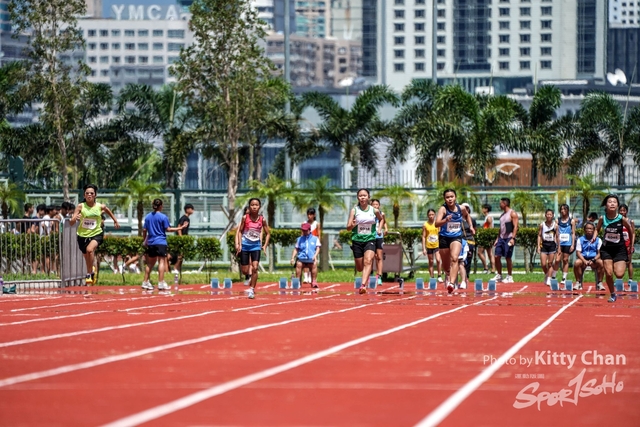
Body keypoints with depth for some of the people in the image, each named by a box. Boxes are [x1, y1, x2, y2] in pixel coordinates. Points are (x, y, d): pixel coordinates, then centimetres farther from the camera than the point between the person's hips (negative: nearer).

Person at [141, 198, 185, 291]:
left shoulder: (148, 217, 7)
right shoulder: (163, 217, -8)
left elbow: (144, 230, 9)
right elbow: (167, 229, -9)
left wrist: (144, 240, 20)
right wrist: (179, 228, -1)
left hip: (150, 242, 6)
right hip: (160, 242, -6)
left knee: (150, 263, 15)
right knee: (162, 261, -5)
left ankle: (146, 282, 17)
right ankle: (161, 283, -11)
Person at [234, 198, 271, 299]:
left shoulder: (262, 219, -6)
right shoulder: (245, 218, -8)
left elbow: (268, 233, 6)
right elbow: (240, 231, 0)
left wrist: (265, 246, -3)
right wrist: (239, 244, -8)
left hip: (256, 246, 0)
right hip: (245, 245, 0)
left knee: (255, 268, -14)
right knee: (245, 271, 3)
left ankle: (252, 290, -7)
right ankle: (248, 277, 38)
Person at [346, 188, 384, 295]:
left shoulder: (374, 211, 0)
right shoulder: (354, 210, -2)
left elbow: (381, 219, 23)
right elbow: (348, 227, -6)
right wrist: (352, 225, -27)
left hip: (370, 239, -1)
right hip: (357, 240, 1)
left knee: (368, 261, -24)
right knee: (359, 268, 8)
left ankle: (363, 285, -33)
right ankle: (367, 277, 45)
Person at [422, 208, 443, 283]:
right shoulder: (425, 225, -1)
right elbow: (423, 237, 1)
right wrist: (424, 248, -4)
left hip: (437, 245, -1)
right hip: (429, 246, 1)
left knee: (438, 260, -15)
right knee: (431, 262, 7)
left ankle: (439, 276, -3)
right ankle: (431, 278, 14)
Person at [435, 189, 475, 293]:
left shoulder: (461, 209, -3)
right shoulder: (443, 209, -15)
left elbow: (467, 215, 23)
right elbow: (437, 224, -30)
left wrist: (471, 226, 14)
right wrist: (445, 220, -48)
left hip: (456, 237, 0)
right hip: (444, 238, 0)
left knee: (454, 258, -24)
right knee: (445, 263, 15)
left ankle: (452, 283, -35)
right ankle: (448, 274, 51)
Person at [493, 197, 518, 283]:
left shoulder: (512, 213, -7)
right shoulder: (503, 214, 18)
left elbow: (515, 226, -14)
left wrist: (513, 238, -23)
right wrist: (497, 239, 16)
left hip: (509, 238, -8)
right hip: (501, 237, 8)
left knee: (508, 257, -5)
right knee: (497, 256, 1)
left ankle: (509, 277, 3)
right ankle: (499, 275, 9)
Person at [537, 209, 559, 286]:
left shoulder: (555, 225, 0)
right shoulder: (542, 225, 0)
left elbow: (557, 237, 6)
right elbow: (539, 235, 2)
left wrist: (559, 247, 7)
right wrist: (538, 246, -5)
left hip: (552, 245, -1)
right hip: (544, 244, 1)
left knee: (550, 263, -4)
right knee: (543, 264, -3)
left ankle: (549, 280, -1)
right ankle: (546, 276, 23)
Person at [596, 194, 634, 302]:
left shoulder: (622, 219, -16)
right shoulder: (602, 218, -11)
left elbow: (631, 232, 0)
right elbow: (597, 229, 9)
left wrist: (632, 246, 2)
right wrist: (594, 237, -11)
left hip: (620, 249, -1)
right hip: (606, 249, 1)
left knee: (619, 274, -13)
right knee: (608, 274, -5)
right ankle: (613, 295, 16)